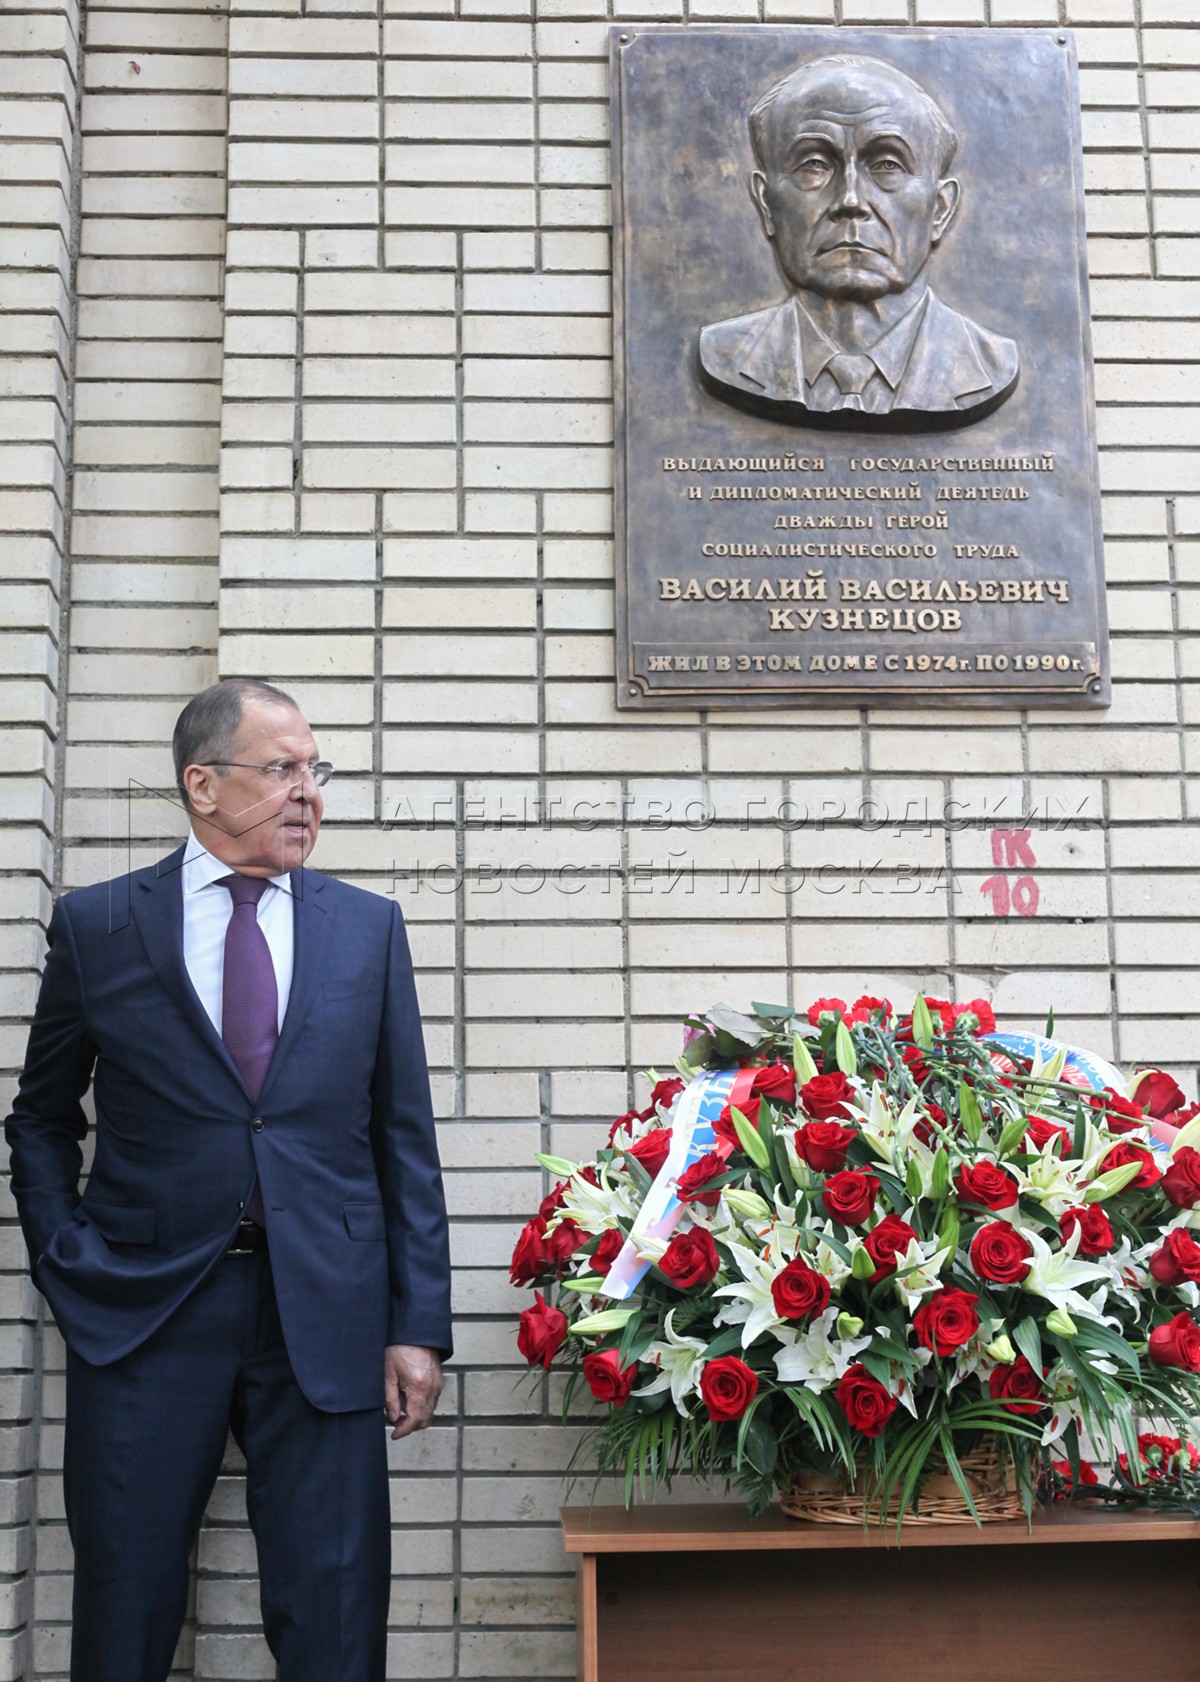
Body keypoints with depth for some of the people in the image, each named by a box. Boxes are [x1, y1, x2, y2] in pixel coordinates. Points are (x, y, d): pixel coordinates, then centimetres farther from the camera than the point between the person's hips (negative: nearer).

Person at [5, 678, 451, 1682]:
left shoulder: (370, 928, 7)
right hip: (142, 1307, 0)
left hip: (324, 1315, 1)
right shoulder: (96, 924, 3)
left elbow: (406, 1138, 5)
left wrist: (420, 1326, 1)